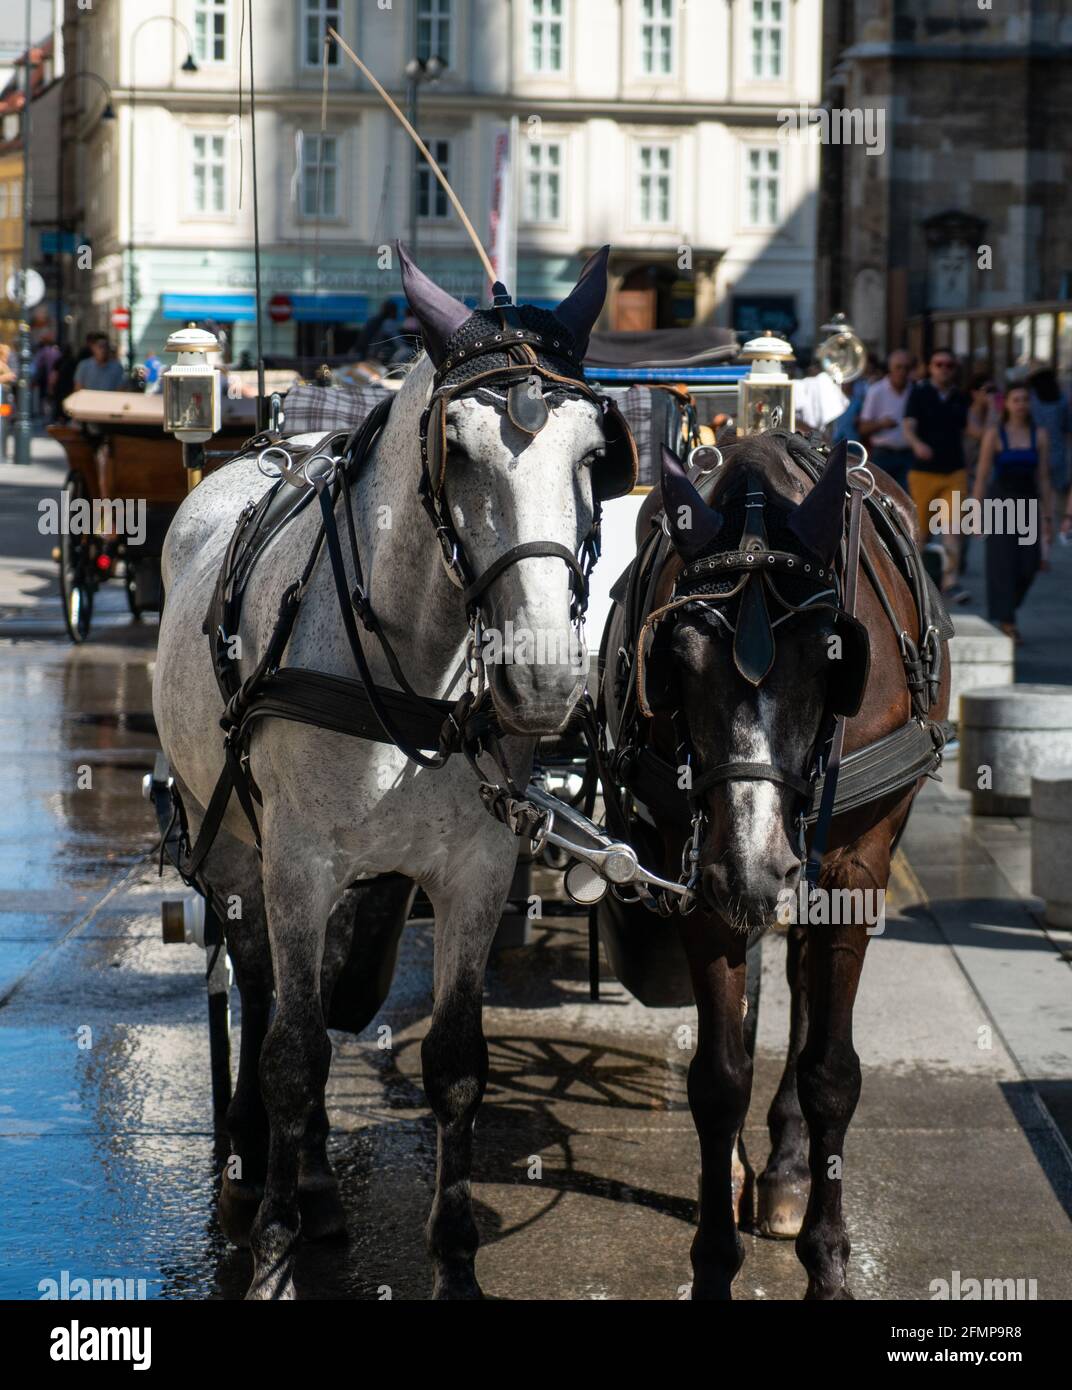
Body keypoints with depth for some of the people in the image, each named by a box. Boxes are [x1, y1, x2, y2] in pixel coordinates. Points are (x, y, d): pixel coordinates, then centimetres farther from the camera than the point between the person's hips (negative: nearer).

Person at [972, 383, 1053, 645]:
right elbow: (982, 475, -2)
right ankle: (1007, 623, 0)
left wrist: (1048, 517, 6)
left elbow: (1043, 478, 7)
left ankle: (1003, 610, 22)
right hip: (1001, 501, -3)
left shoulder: (1039, 436, 5)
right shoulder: (994, 434, -2)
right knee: (1003, 562, -6)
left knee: (1029, 564, -3)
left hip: (1028, 501, 3)